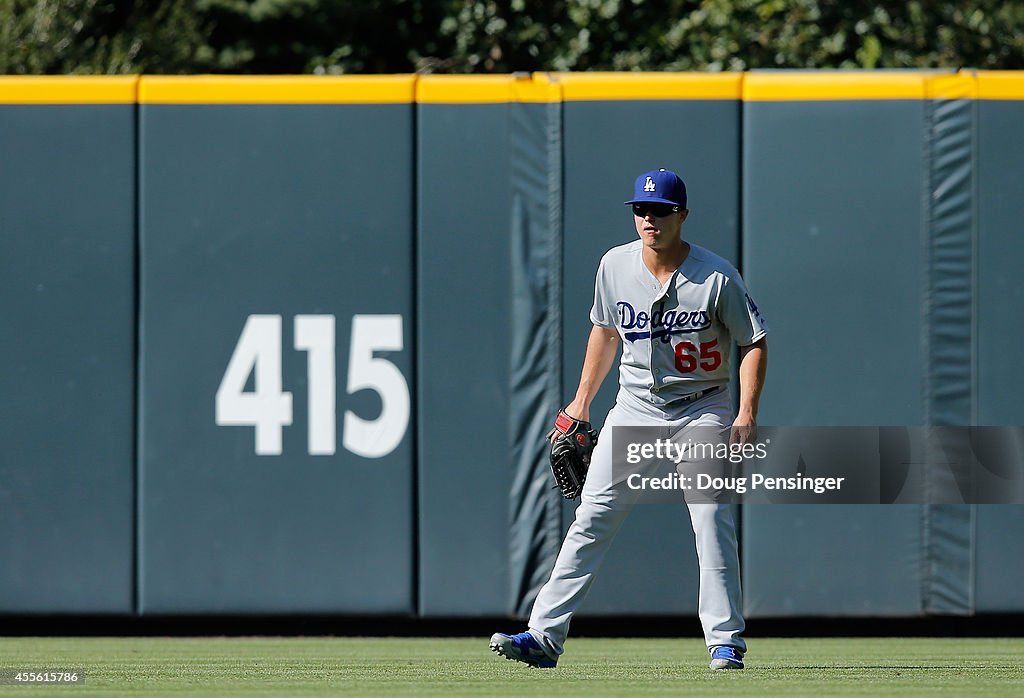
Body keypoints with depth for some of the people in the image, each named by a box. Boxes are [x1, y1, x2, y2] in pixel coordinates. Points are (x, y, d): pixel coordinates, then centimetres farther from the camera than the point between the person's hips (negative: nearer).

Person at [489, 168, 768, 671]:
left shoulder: (716, 277, -14)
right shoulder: (615, 266, -2)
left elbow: (755, 343, -7)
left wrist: (747, 414, -18)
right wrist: (580, 403, 14)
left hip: (701, 409, -3)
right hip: (635, 407, 3)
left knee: (712, 521, -13)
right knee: (591, 519, -3)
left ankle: (725, 641, -3)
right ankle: (543, 638, -6)